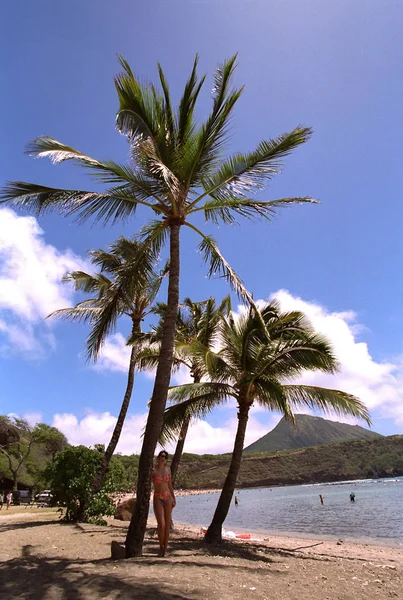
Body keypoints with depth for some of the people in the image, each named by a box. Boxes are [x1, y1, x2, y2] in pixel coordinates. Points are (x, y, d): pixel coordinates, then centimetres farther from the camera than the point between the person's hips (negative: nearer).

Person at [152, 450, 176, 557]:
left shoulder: (168, 469, 7)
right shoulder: (153, 470, -6)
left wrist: (173, 498, 10)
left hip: (168, 497, 4)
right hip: (158, 498, -4)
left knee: (167, 525, 5)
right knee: (161, 525, -10)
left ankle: (165, 549, 18)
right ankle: (161, 546, 14)